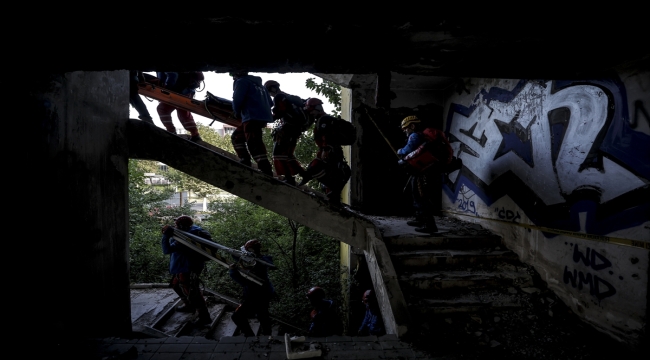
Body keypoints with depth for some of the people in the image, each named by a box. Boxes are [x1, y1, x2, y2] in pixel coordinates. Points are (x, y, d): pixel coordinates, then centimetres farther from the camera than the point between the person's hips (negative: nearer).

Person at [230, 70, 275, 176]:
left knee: (254, 144, -16)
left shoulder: (241, 81, 2)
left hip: (252, 117, -9)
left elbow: (237, 100, -9)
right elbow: (270, 103, 25)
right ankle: (246, 163, 12)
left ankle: (267, 172, -25)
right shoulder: (258, 83, 27)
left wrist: (237, 113, 8)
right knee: (237, 136, 21)